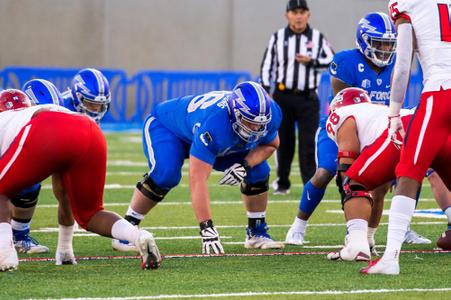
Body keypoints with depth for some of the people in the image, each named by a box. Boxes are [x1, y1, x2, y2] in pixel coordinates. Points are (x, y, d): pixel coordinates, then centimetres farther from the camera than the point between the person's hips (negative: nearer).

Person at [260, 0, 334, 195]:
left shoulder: (318, 38, 4)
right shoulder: (278, 37, 5)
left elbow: (332, 60, 4)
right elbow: (267, 65, 6)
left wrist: (311, 61, -12)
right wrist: (265, 91, -1)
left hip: (307, 98, -1)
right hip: (283, 96, 1)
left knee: (307, 142, -6)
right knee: (283, 140, 7)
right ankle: (282, 182, 17)